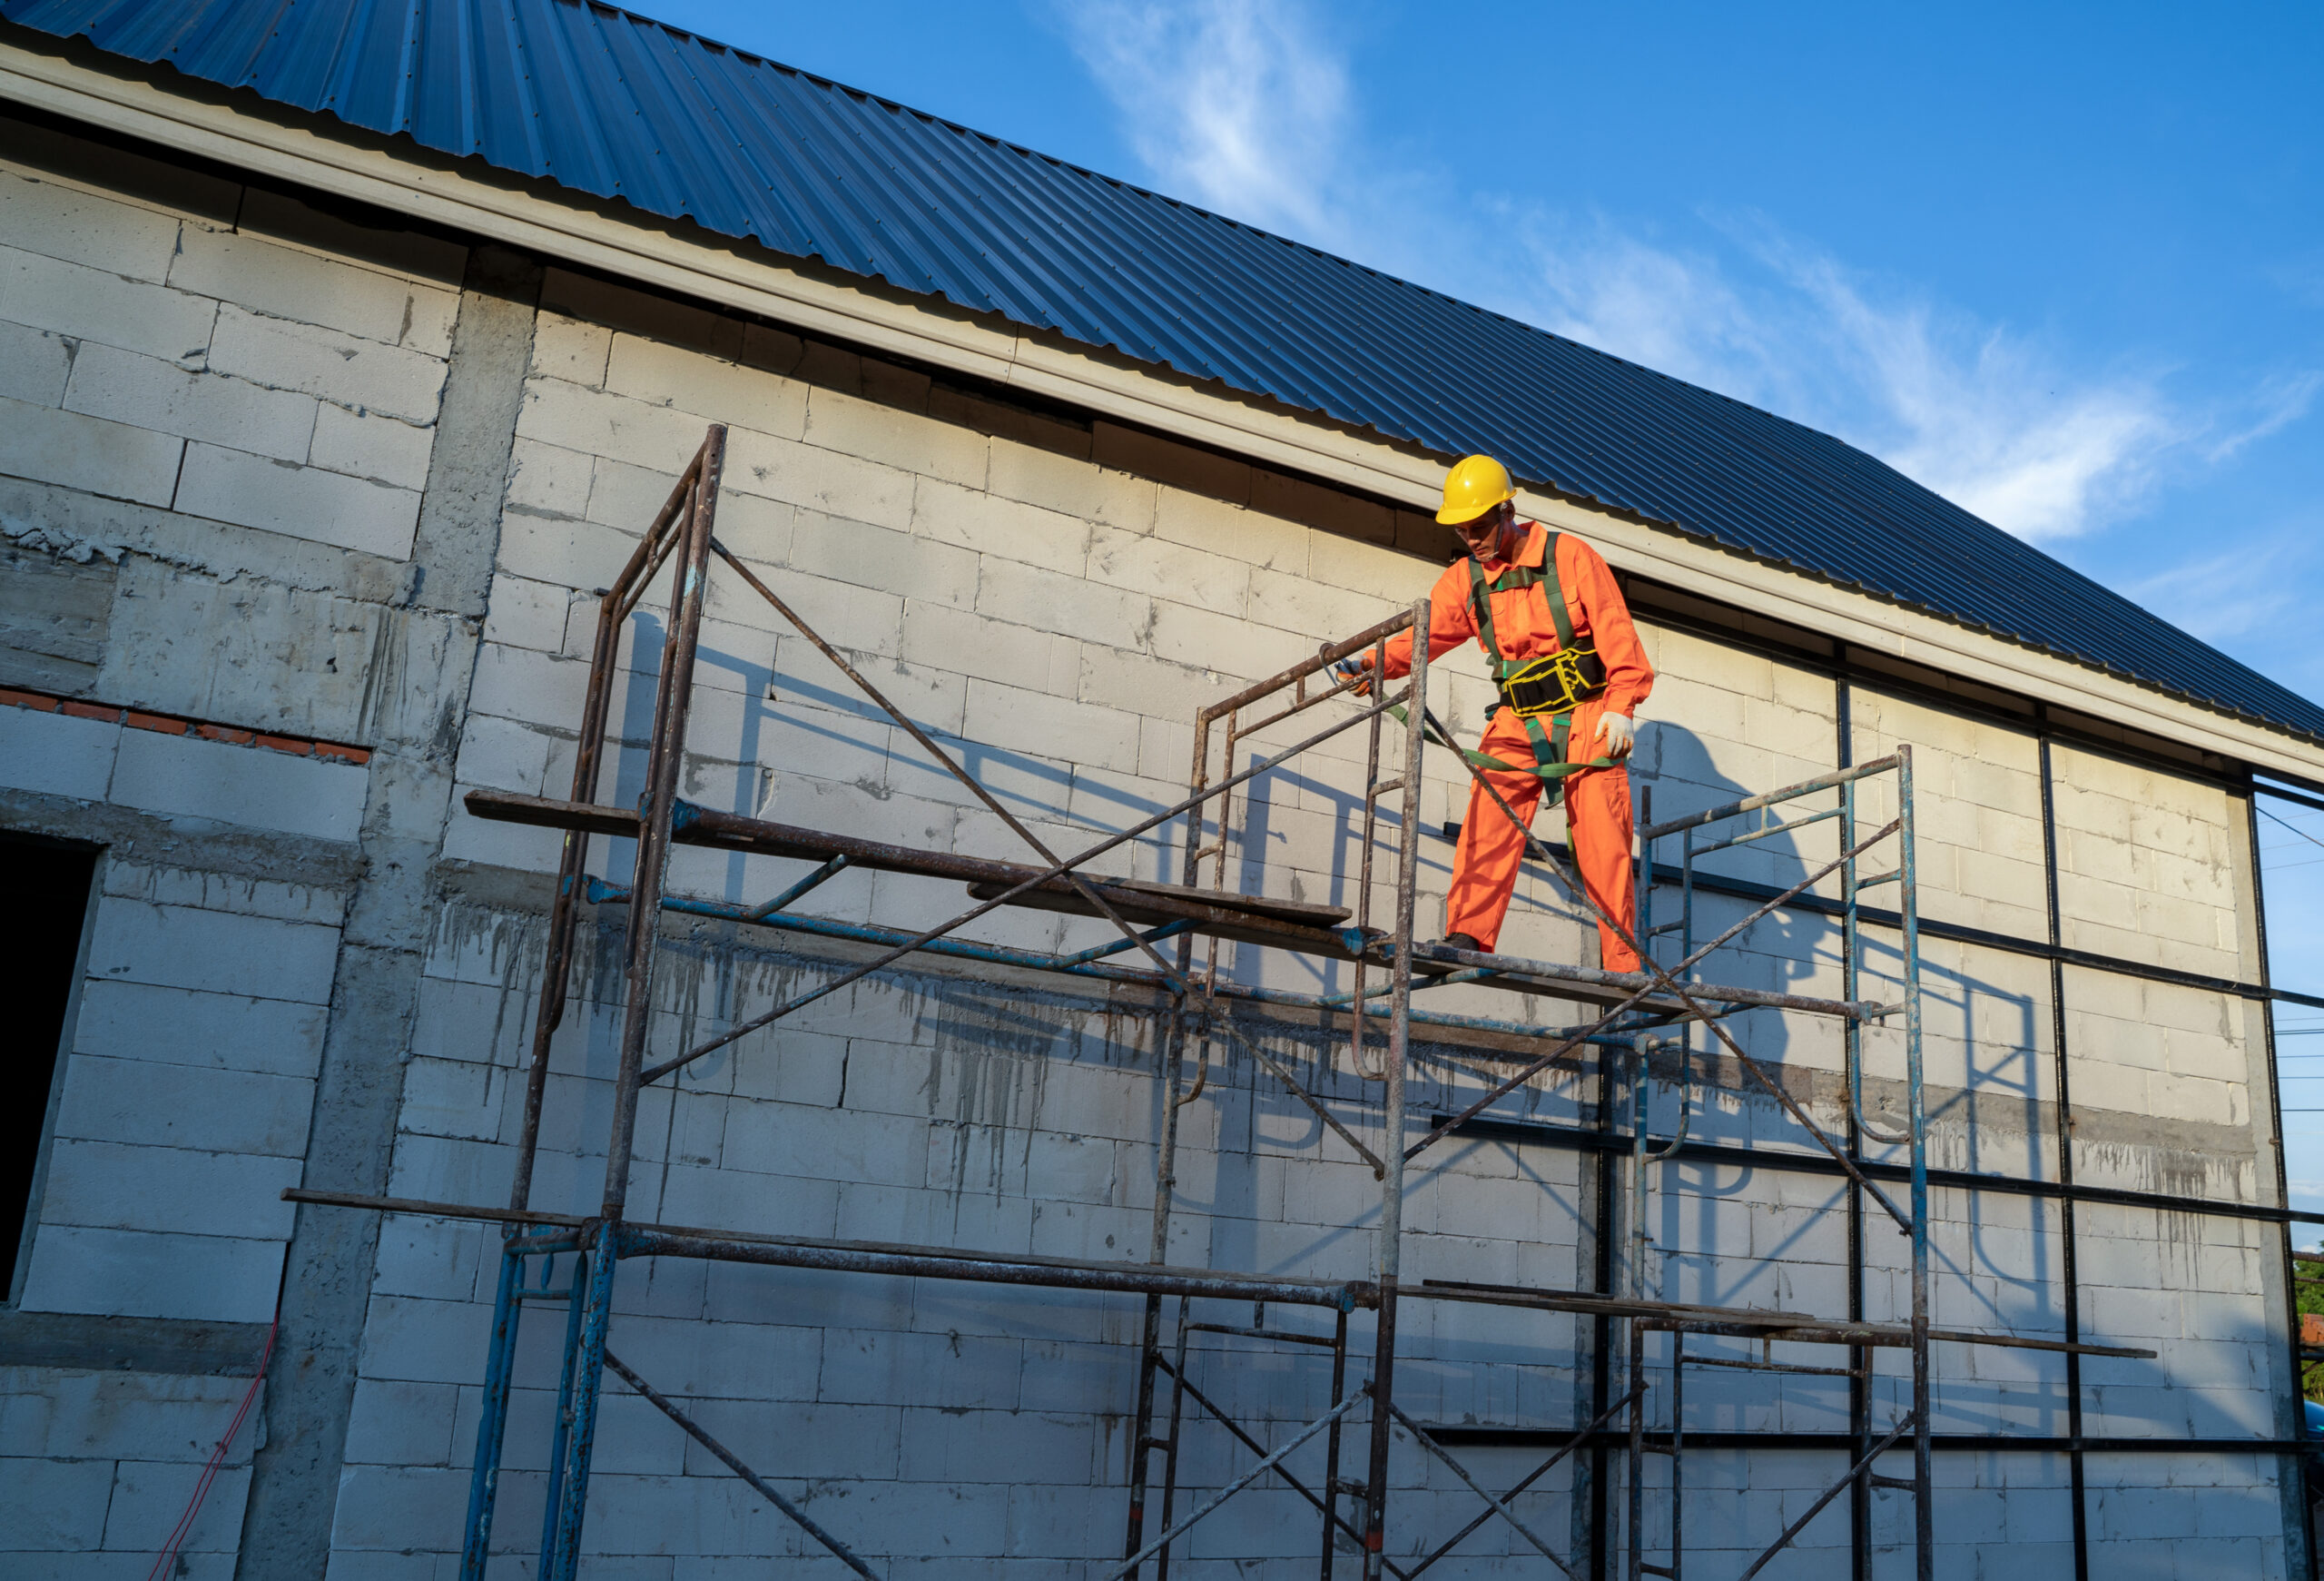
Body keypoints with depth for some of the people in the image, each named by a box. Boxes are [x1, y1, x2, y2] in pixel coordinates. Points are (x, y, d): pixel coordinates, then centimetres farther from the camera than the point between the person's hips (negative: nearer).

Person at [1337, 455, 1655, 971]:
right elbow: (1424, 635, -2)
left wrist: (1622, 707, -17)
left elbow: (1616, 633, -7)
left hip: (1588, 719, -3)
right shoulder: (1465, 580, 7)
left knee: (1604, 841, -7)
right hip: (1518, 722, 3)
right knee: (1490, 816, -18)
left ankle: (1623, 965, -1)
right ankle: (1468, 937, -22)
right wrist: (1372, 663, -21)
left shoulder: (1570, 556, -5)